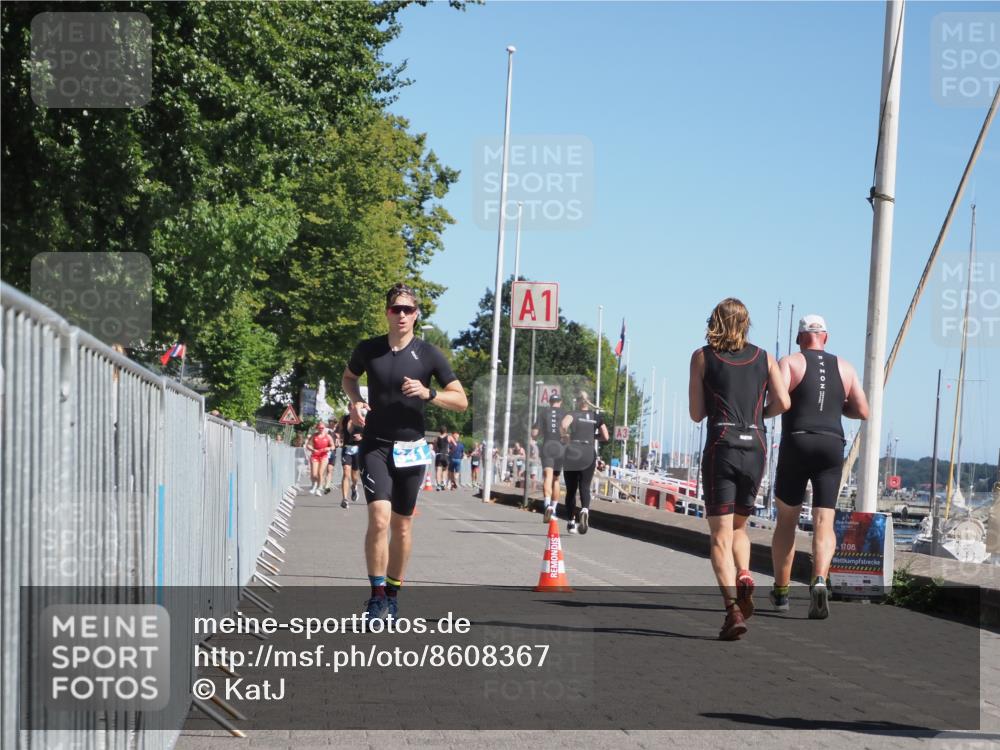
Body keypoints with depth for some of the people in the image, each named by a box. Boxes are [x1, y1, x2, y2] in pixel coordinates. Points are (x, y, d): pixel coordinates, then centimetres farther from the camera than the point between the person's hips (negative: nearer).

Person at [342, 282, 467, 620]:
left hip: (410, 449, 1)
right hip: (375, 446, -1)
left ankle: (392, 593, 24)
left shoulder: (429, 354, -4)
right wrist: (356, 401, 0)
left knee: (402, 524, 9)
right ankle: (377, 595, -12)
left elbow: (461, 401, 0)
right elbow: (348, 377, 21)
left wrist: (428, 393, -18)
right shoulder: (368, 349, 0)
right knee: (379, 517, -18)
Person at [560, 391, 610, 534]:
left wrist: (566, 437, -6)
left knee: (571, 490, 9)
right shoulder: (597, 416, 8)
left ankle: (571, 523, 12)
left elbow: (563, 425, -23)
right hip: (589, 455, 1)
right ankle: (585, 510, -34)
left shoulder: (573, 414, -2)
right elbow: (606, 437, 8)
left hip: (572, 454, -1)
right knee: (585, 487, -3)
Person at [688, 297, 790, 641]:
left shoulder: (703, 357, 4)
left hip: (721, 448, -3)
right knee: (739, 526, 21)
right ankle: (744, 576, -7)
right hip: (755, 448, 3)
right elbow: (783, 402, -1)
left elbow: (696, 413, 3)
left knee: (721, 535, -4)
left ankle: (732, 607, -20)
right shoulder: (764, 357, 11)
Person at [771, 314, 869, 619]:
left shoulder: (790, 362, 1)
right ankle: (819, 581, -28)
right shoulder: (845, 368, 12)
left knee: (786, 519, 13)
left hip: (796, 445, -2)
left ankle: (781, 591, 16)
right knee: (824, 523, -3)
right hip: (832, 447, 2)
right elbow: (862, 411, 11)